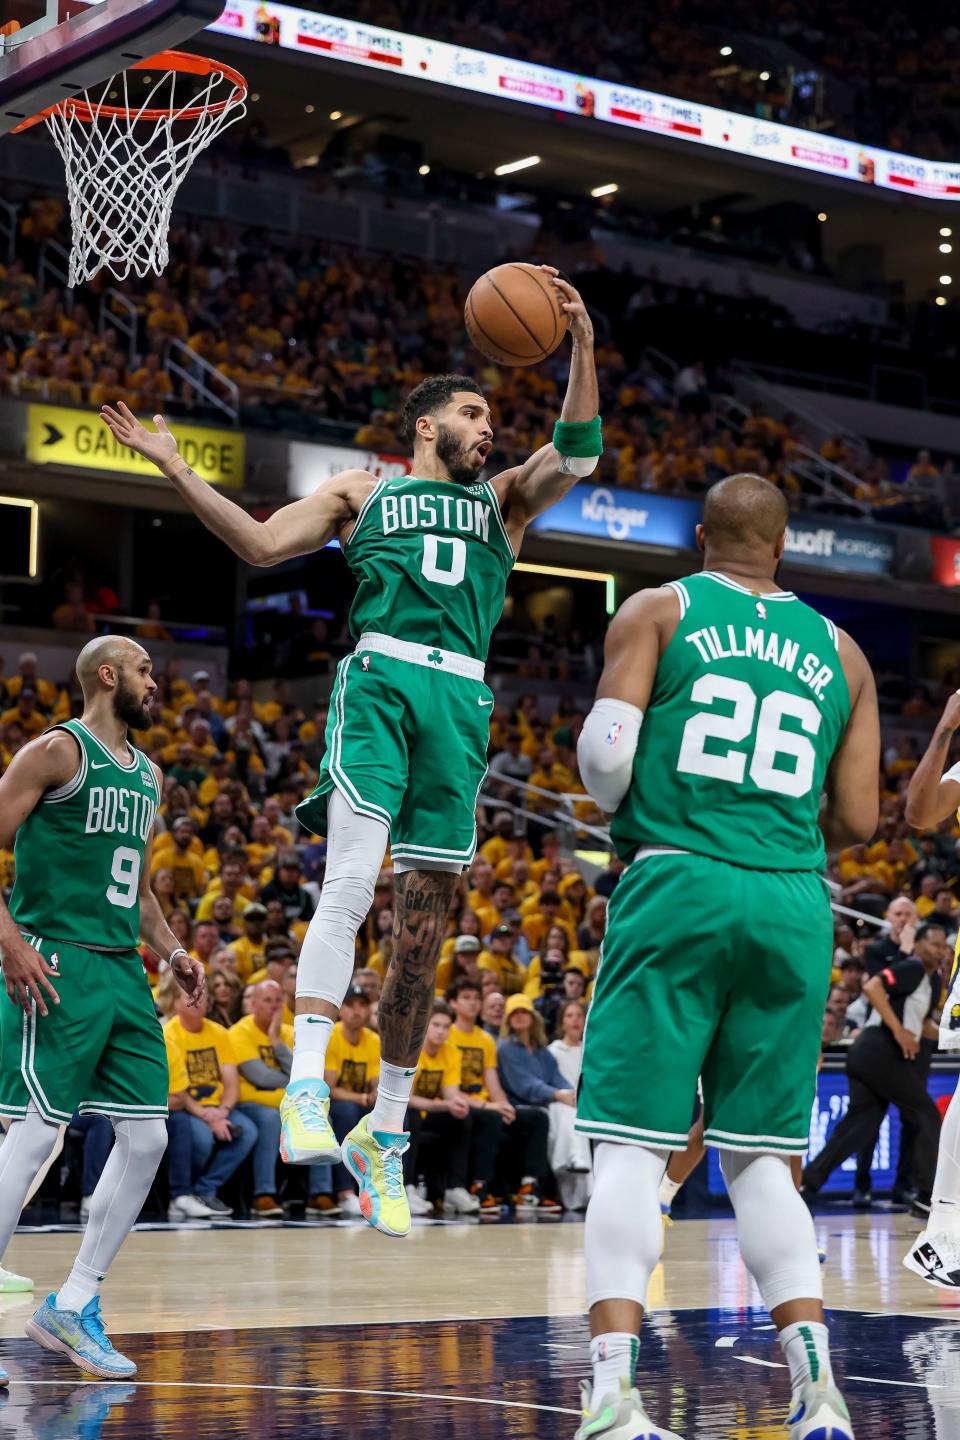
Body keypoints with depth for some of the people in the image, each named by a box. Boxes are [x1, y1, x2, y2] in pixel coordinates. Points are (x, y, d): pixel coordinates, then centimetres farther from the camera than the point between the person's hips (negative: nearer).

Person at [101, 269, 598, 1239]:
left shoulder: (504, 499, 22)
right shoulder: (365, 492, 18)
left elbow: (577, 454, 5)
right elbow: (260, 544, 13)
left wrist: (581, 345, -9)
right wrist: (174, 468, 5)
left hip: (462, 703, 3)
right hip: (381, 680, -3)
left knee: (425, 924, 2)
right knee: (351, 880, -23)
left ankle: (385, 1133, 10)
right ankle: (306, 1087, -27)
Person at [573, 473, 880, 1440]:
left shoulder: (658, 611, 6)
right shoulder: (839, 651, 15)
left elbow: (605, 753, -6)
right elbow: (856, 819, 11)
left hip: (679, 888, -3)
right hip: (794, 906, 3)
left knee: (632, 1145, -4)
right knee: (758, 1157, 12)